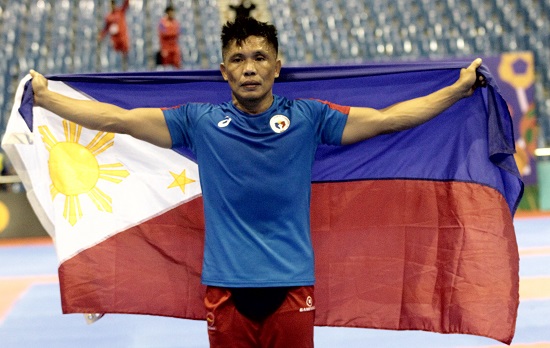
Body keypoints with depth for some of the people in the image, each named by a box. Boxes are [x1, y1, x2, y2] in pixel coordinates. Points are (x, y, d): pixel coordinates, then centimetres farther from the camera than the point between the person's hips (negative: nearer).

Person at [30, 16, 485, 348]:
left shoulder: (307, 117, 4)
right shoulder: (200, 122, 4)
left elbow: (387, 118, 4)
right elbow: (117, 118, 6)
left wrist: (459, 89, 3)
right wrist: (45, 97, 5)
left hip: (291, 286, 0)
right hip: (226, 287, 0)